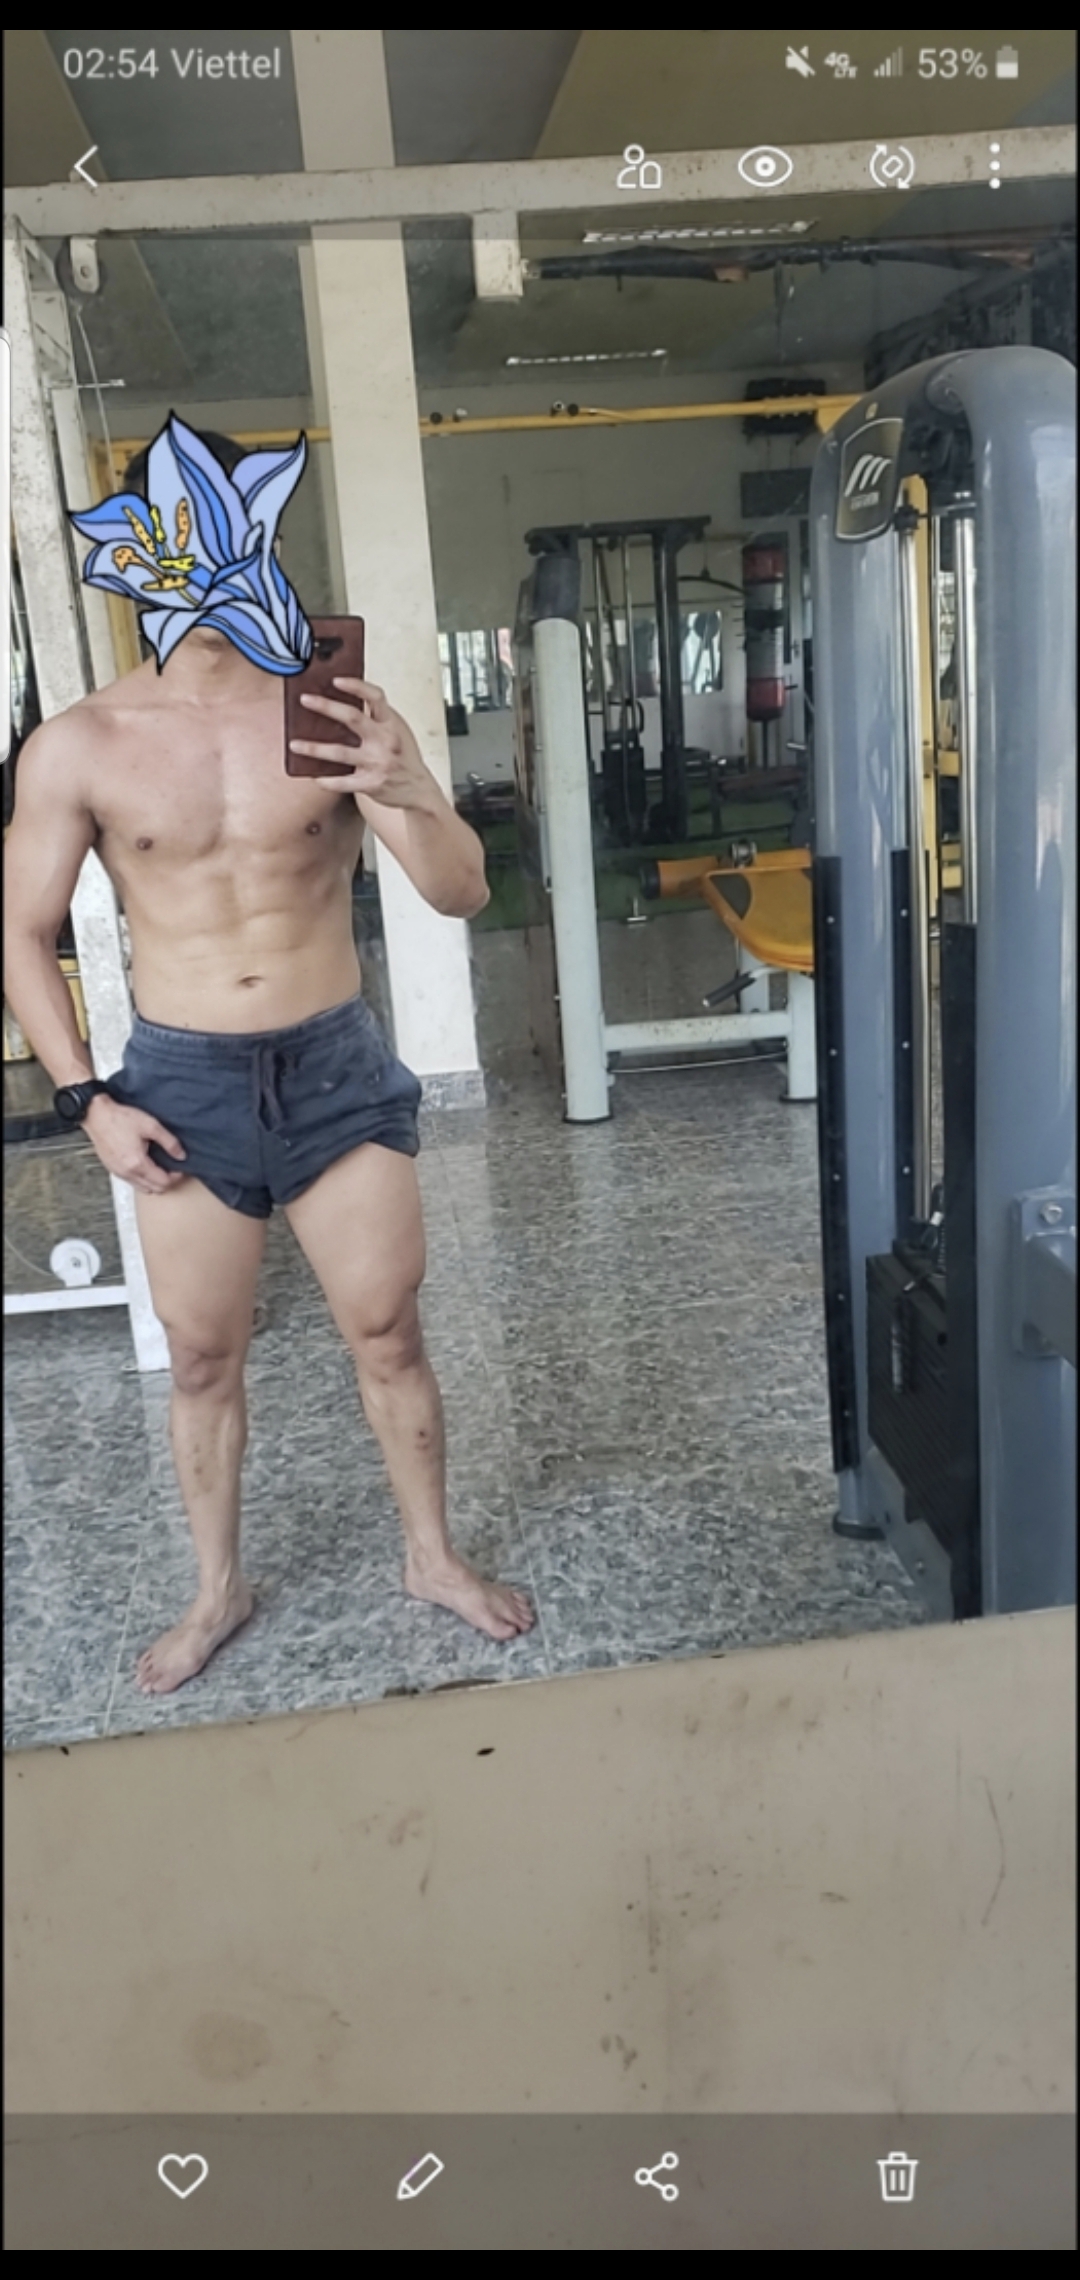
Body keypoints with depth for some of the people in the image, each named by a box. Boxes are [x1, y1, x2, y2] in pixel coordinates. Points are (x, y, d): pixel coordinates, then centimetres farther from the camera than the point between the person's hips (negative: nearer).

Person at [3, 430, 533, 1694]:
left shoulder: (334, 710, -5)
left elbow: (462, 894, -7)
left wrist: (410, 790, -27)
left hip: (337, 1067, 0)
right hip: (182, 1080, 0)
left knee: (387, 1333, 9)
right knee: (202, 1357, 12)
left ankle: (432, 1554, 32)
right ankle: (219, 1588, 34)